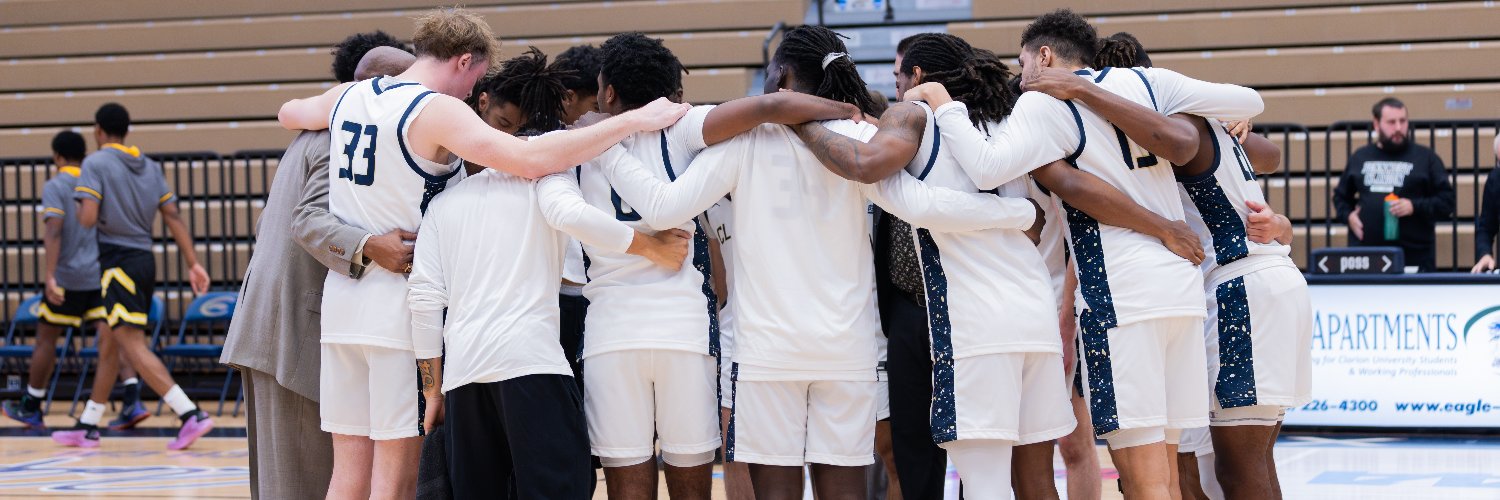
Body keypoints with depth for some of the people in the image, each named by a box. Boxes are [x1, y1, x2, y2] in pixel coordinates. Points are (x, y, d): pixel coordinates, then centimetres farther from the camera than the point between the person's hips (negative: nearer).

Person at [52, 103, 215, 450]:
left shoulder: (96, 164, -7)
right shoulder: (150, 167, 13)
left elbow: (87, 219, -18)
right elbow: (174, 217, 8)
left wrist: (79, 213, 6)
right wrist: (193, 264, 6)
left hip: (118, 262, -8)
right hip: (145, 259, 8)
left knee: (133, 346, -11)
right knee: (108, 344, 15)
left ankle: (191, 414, -23)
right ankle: (87, 428, 21)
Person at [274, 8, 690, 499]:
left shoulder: (346, 97, 10)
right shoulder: (437, 111, -13)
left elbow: (289, 113, 33)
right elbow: (532, 159, -25)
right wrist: (636, 121, -22)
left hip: (341, 297, 7)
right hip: (400, 306, -7)